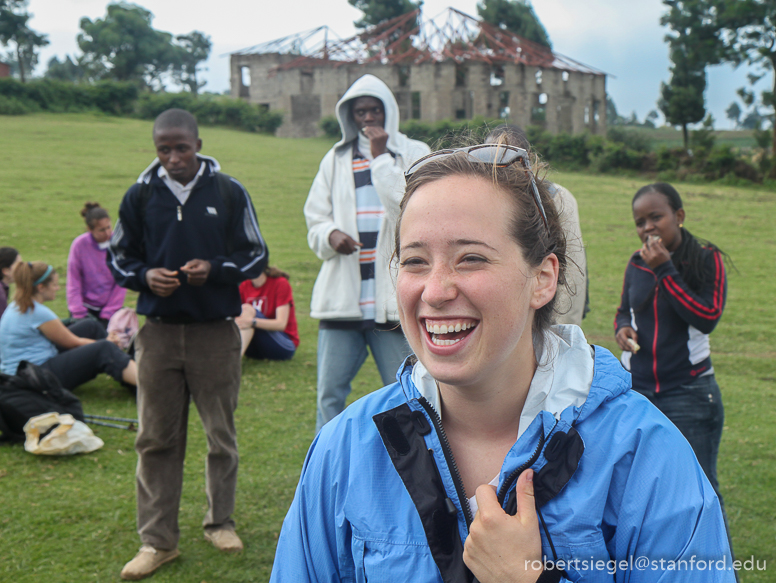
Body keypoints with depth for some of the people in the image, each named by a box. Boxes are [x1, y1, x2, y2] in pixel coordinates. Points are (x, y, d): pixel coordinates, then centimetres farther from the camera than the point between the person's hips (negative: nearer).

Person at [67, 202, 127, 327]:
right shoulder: (79, 244, -9)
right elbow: (73, 282, -5)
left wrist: (107, 314, -7)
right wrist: (78, 314, -11)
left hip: (111, 307, 0)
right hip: (85, 306, 0)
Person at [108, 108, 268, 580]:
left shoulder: (230, 193, 0)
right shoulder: (139, 196, 4)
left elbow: (257, 256, 5)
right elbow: (119, 258, 13)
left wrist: (214, 270, -13)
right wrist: (146, 276, -10)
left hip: (217, 332, -1)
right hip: (159, 333, 1)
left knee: (222, 434, 9)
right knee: (156, 438, 3)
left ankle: (221, 522, 28)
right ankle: (158, 540, 13)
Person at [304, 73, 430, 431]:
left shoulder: (414, 154, 4)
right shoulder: (336, 160, 13)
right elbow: (315, 218, 13)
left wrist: (381, 157, -11)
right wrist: (330, 235, -10)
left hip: (393, 297, -2)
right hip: (341, 298, 2)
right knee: (329, 395, 5)